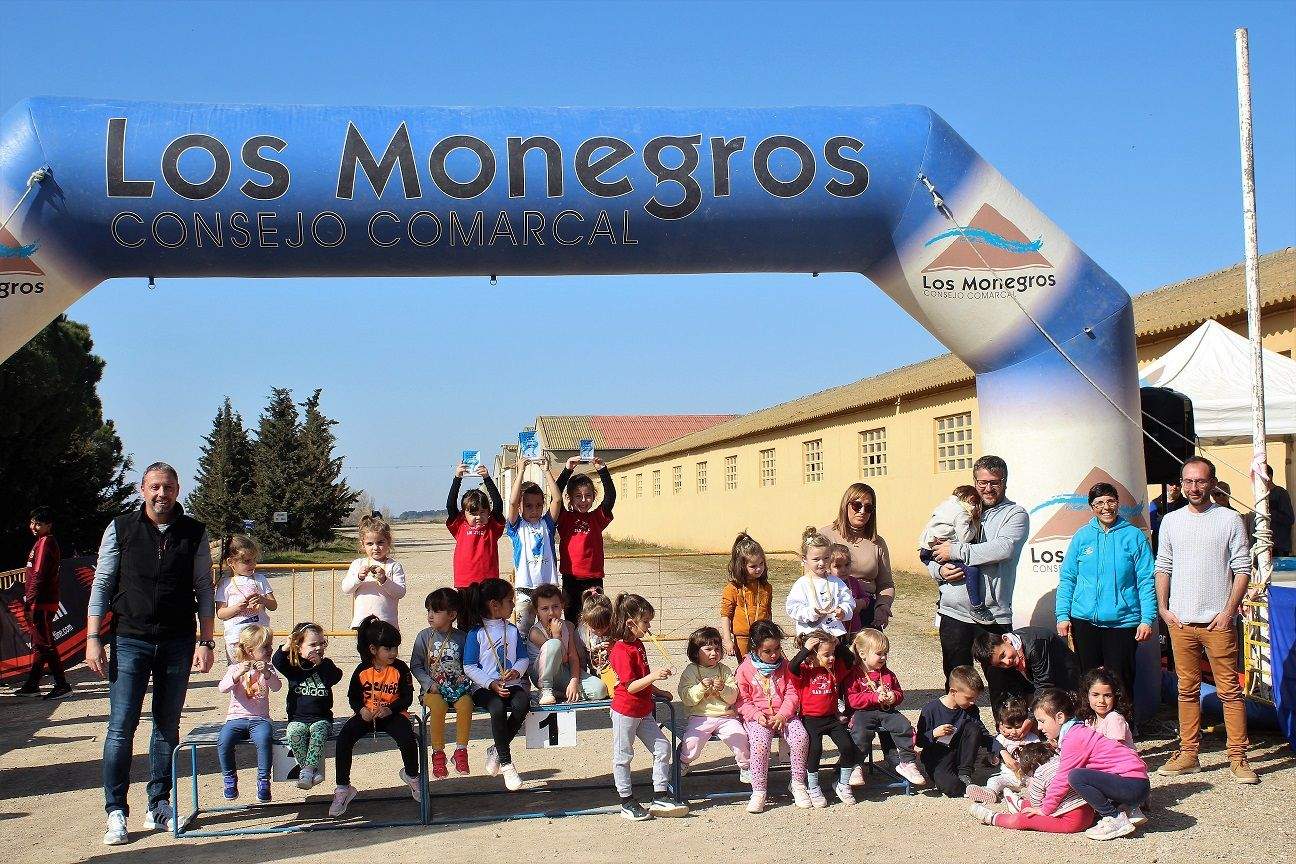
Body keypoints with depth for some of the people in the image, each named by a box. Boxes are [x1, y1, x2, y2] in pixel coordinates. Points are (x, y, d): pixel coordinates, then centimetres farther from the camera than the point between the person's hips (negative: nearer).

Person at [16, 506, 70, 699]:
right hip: (40, 603, 10)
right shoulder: (43, 542, 18)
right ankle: (31, 685, 23)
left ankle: (62, 685, -8)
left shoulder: (45, 542, -12)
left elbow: (39, 575, -19)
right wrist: (28, 600, 20)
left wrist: (29, 601, -20)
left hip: (42, 603, -10)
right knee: (38, 643, 15)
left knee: (45, 644, -9)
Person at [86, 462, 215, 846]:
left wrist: (205, 642, 1)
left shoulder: (194, 533, 4)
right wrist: (93, 638, -5)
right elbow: (101, 584, 2)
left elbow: (204, 590, 7)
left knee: (168, 726, 8)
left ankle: (158, 806, 18)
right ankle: (116, 811, 3)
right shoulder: (121, 528, 2)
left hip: (178, 642, 1)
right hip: (130, 640, -1)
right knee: (121, 727, -5)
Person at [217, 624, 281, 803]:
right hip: (236, 718, 0)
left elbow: (277, 686, -6)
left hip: (260, 719, 0)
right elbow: (222, 688, -10)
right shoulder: (236, 668, 6)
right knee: (223, 741, -29)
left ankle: (263, 782, -18)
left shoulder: (267, 667, 11)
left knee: (264, 739, -33)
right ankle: (230, 781, -7)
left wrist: (266, 673, -23)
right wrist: (239, 673, -24)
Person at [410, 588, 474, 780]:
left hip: (457, 685, 1)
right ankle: (438, 753, -17)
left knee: (465, 705, -30)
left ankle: (461, 751, -14)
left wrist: (464, 676, -4)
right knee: (438, 706, -32)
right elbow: (415, 665, 4)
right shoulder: (424, 636, 2)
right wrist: (429, 684, -8)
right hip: (433, 688, -1)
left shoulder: (461, 637, 4)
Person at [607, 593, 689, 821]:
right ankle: (627, 803, 13)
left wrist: (657, 690, 21)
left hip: (643, 711, 9)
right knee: (623, 756, 4)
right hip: (625, 712, -9)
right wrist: (654, 676, -32)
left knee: (662, 748, 6)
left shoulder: (638, 644, 10)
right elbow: (630, 686, -24)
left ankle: (660, 797, 13)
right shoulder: (621, 651, -20)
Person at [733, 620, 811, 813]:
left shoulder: (784, 665, 9)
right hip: (757, 717, -2)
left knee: (800, 737, -26)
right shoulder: (745, 669, 0)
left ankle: (798, 784, -8)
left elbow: (792, 694, 5)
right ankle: (759, 792, -23)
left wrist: (782, 715, -12)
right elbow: (741, 700, -1)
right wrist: (757, 715, -17)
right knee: (760, 742, -33)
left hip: (784, 715, 3)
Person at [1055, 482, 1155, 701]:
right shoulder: (1082, 537, 6)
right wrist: (1062, 615, -1)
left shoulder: (1134, 537, 0)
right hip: (1084, 621, 2)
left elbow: (1147, 581, -2)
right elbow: (1067, 578, 7)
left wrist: (1148, 619, -9)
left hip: (1123, 622, -2)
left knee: (1120, 683, 2)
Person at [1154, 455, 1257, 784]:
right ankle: (1188, 754, 16)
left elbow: (1242, 569, -1)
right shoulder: (1171, 521, 10)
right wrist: (1163, 608, 4)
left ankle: (1238, 757, 5)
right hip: (1180, 621, 3)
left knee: (1229, 690, -1)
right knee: (1187, 690, 9)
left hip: (1218, 621, -3)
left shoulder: (1230, 519, 0)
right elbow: (1163, 568, 14)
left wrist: (1229, 611, -9)